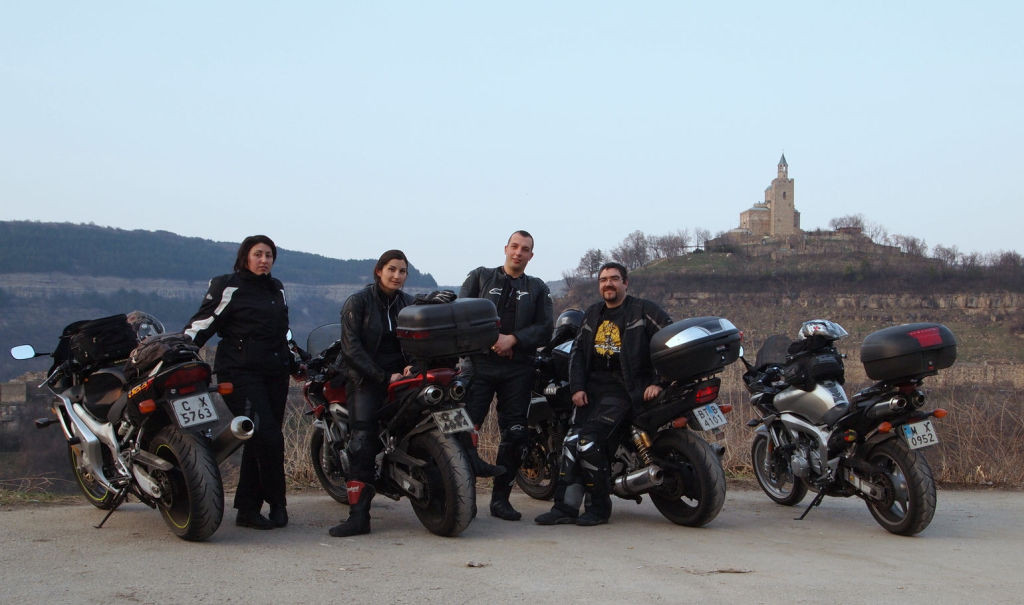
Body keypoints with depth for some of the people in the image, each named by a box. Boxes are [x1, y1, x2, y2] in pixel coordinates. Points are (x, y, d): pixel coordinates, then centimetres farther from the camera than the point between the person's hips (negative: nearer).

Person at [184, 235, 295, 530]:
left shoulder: (276, 289, 20)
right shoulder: (228, 287, -1)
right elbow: (203, 322, -5)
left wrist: (293, 359, 34)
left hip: (274, 373, 7)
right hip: (241, 371, -7)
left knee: (259, 441, 4)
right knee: (267, 437, -16)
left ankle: (247, 509, 9)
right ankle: (276, 504, -2)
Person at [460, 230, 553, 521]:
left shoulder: (538, 289, 17)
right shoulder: (480, 276, 13)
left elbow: (544, 328, 5)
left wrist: (512, 339, -11)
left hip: (518, 368, 2)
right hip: (480, 362, -2)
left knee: (515, 434, 1)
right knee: (465, 423, -21)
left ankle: (500, 497, 9)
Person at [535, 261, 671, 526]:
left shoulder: (643, 310, 0)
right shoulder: (593, 313, 20)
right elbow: (577, 351, 21)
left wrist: (659, 382, -9)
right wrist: (577, 387, 6)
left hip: (624, 388, -6)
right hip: (593, 385, 6)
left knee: (589, 442, -20)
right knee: (572, 441, -12)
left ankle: (599, 507, -7)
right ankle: (565, 506, -9)